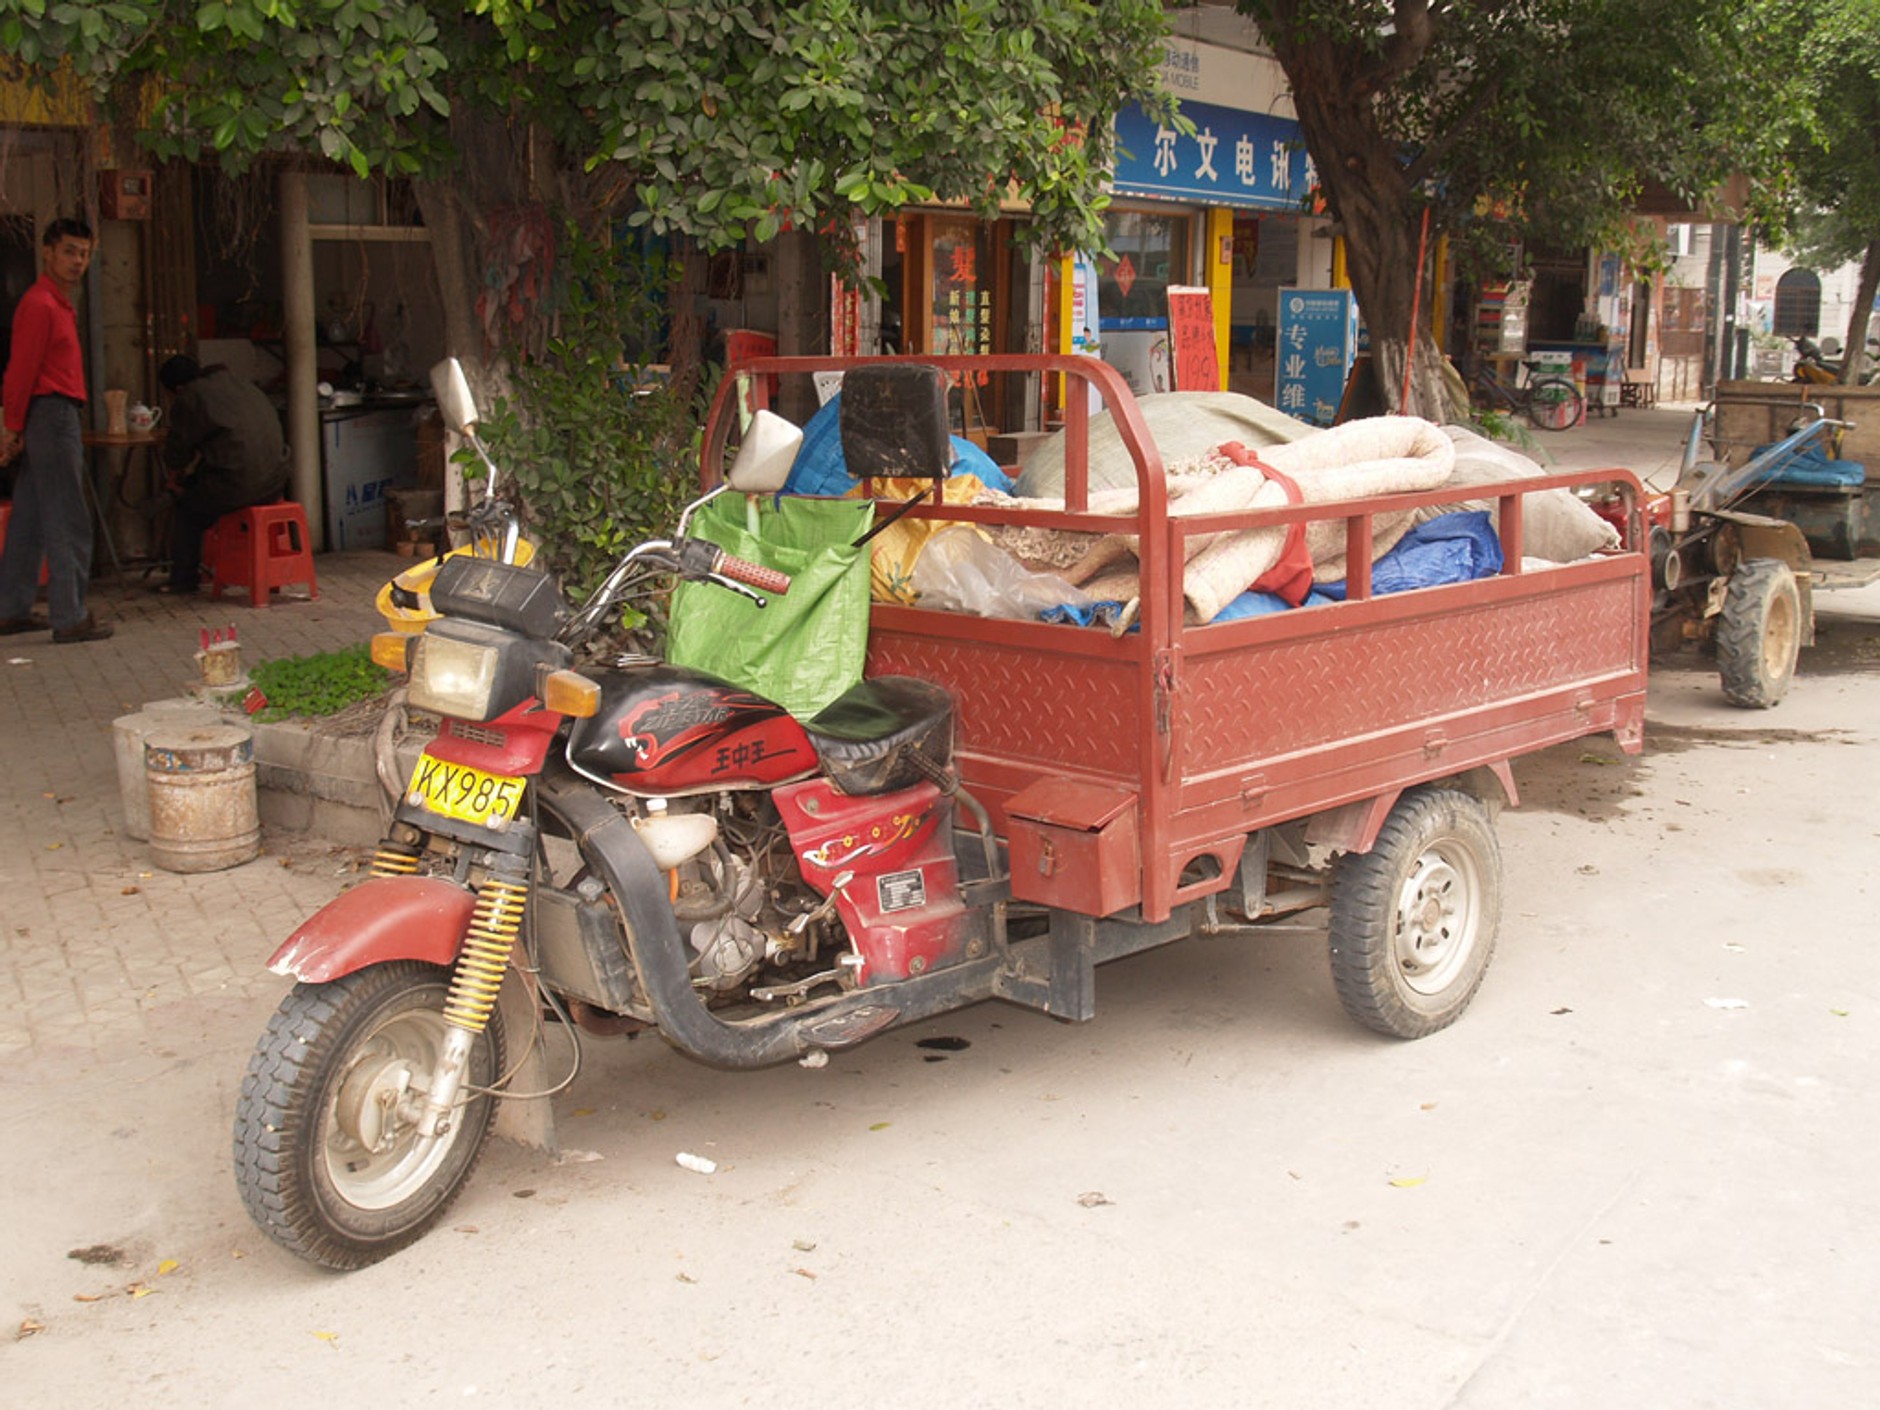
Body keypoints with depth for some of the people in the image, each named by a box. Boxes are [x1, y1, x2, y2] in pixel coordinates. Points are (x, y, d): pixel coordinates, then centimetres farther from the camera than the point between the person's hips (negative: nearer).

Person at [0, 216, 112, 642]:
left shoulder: (58, 304, 19)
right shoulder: (40, 304, -12)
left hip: (52, 418, 10)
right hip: (53, 415, -10)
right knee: (68, 523, -8)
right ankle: (69, 618, -6)